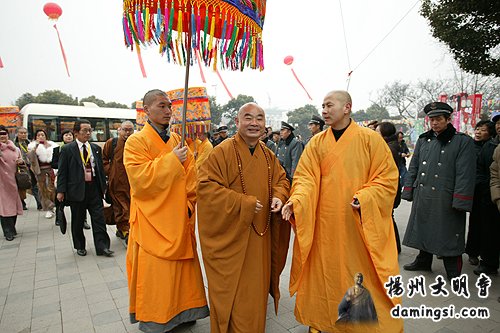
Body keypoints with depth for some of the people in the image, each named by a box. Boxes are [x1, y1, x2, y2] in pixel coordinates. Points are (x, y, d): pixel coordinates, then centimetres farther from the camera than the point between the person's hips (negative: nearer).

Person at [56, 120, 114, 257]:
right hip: (77, 189, -2)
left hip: (94, 188, 3)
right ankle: (80, 246, 27)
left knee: (99, 218, 2)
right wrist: (61, 190, -7)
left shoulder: (96, 148, 8)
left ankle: (102, 246, 8)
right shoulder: (67, 149, -2)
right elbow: (62, 171, -3)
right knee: (78, 221, 11)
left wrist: (104, 186, 10)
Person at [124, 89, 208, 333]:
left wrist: (189, 205, -2)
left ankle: (183, 313, 33)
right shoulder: (136, 142, -7)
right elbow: (140, 179, -19)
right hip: (152, 223, -5)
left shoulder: (178, 141, 9)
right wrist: (171, 160, -19)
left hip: (180, 221, 5)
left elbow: (191, 176, 9)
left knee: (182, 271, 14)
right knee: (155, 274, 6)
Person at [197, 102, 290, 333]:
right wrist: (243, 203, -23)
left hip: (260, 236, 6)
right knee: (233, 293, 7)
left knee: (257, 287, 21)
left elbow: (281, 180, 16)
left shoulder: (268, 155, 7)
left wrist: (278, 196, -7)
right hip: (231, 236, -6)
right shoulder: (223, 152, -14)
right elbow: (206, 186, -20)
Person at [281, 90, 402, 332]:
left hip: (362, 224, -2)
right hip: (326, 224, 2)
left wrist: (364, 198, -19)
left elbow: (388, 177, -4)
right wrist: (296, 200, -21)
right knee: (325, 273, 12)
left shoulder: (370, 139, -3)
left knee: (364, 276, 9)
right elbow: (305, 178, -3)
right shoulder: (316, 143, 4)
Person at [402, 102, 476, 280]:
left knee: (448, 237, 5)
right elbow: (413, 168, 13)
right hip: (422, 197, 5)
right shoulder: (423, 140, 10)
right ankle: (423, 261, 38)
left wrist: (460, 202, -16)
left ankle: (454, 273, 23)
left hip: (446, 200, -5)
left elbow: (465, 174, -10)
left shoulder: (463, 141, -5)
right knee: (423, 230, 18)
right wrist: (408, 192, 8)